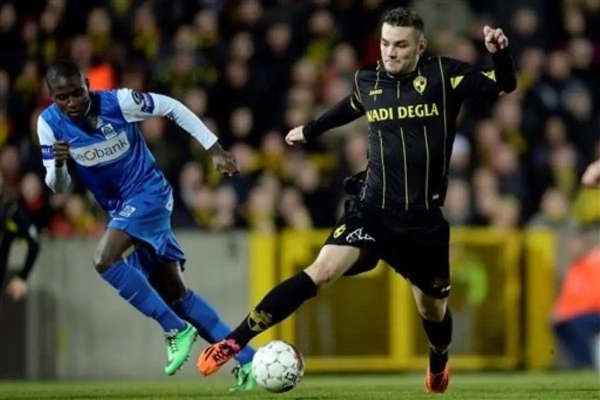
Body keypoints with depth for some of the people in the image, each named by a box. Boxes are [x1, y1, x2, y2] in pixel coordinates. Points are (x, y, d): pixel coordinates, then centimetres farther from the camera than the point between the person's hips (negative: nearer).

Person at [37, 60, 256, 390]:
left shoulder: (118, 102, -18)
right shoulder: (49, 123, -6)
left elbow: (172, 108, -5)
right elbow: (59, 188, -2)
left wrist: (214, 150, -4)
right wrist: (58, 164, -25)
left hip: (148, 192, -6)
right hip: (120, 209, 6)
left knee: (104, 259, -28)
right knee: (173, 292, 6)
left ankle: (176, 329, -17)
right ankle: (247, 361, 9)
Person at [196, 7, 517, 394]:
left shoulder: (443, 75, -7)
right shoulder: (368, 80, 2)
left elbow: (505, 85, -7)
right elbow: (352, 107, 25)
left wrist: (500, 52, -27)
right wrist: (311, 130, 41)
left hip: (425, 218, 0)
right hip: (373, 209, 0)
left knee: (432, 306, 15)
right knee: (322, 271, -21)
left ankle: (439, 365, 50)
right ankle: (234, 342, -21)